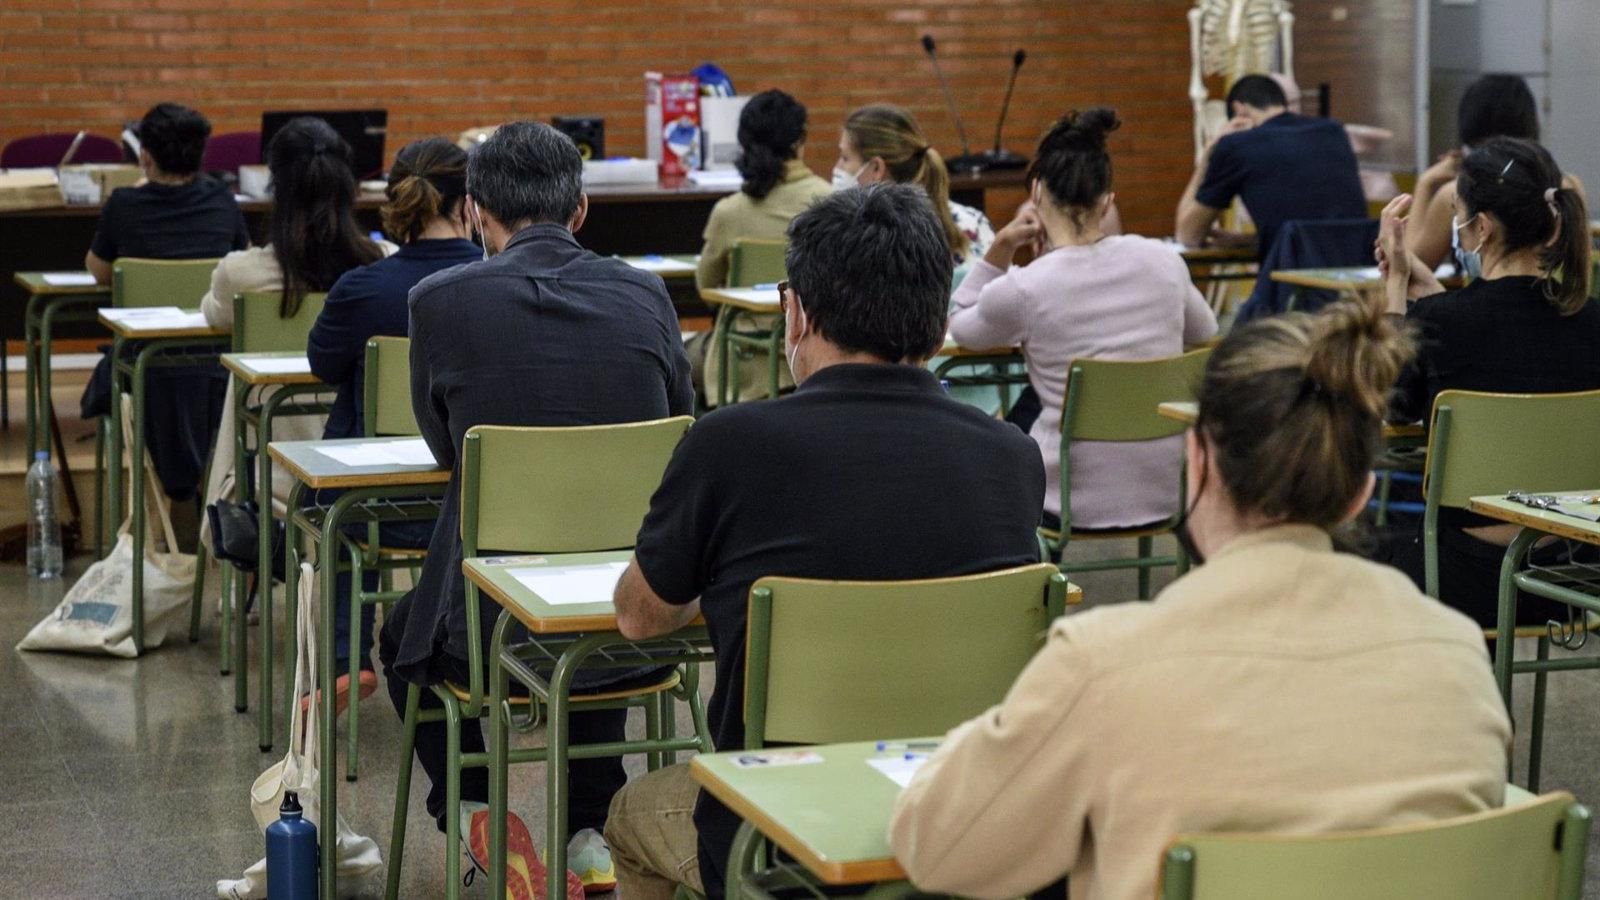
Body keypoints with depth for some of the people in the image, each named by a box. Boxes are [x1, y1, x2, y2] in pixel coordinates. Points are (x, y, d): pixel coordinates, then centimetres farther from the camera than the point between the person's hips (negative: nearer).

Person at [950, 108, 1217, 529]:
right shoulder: (1161, 260, -5)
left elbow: (959, 327, 8)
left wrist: (999, 250, 0)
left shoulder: (1021, 290, -16)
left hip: (1079, 501, -4)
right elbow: (1205, 336, 16)